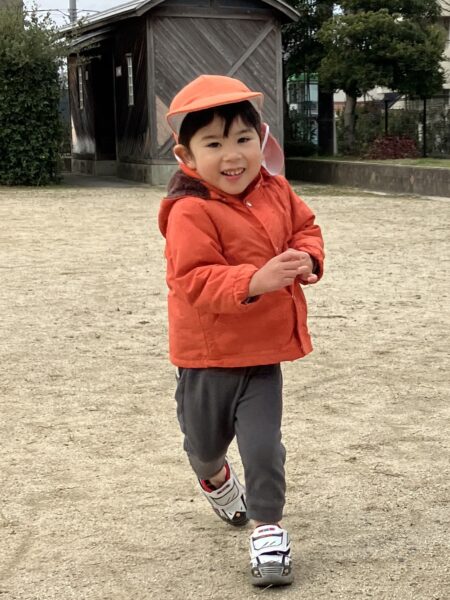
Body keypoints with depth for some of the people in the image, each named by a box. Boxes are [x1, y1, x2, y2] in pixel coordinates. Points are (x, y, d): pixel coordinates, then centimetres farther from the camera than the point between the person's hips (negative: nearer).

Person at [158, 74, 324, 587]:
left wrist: (307, 259, -11)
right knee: (206, 440, 19)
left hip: (265, 350, 3)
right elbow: (195, 280, -27)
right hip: (208, 355, -3)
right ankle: (214, 477, 54)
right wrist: (255, 280, -39)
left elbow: (306, 228, 12)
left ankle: (267, 525, 15)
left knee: (263, 443, -5)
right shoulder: (190, 211, -22)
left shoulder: (275, 190, -2)